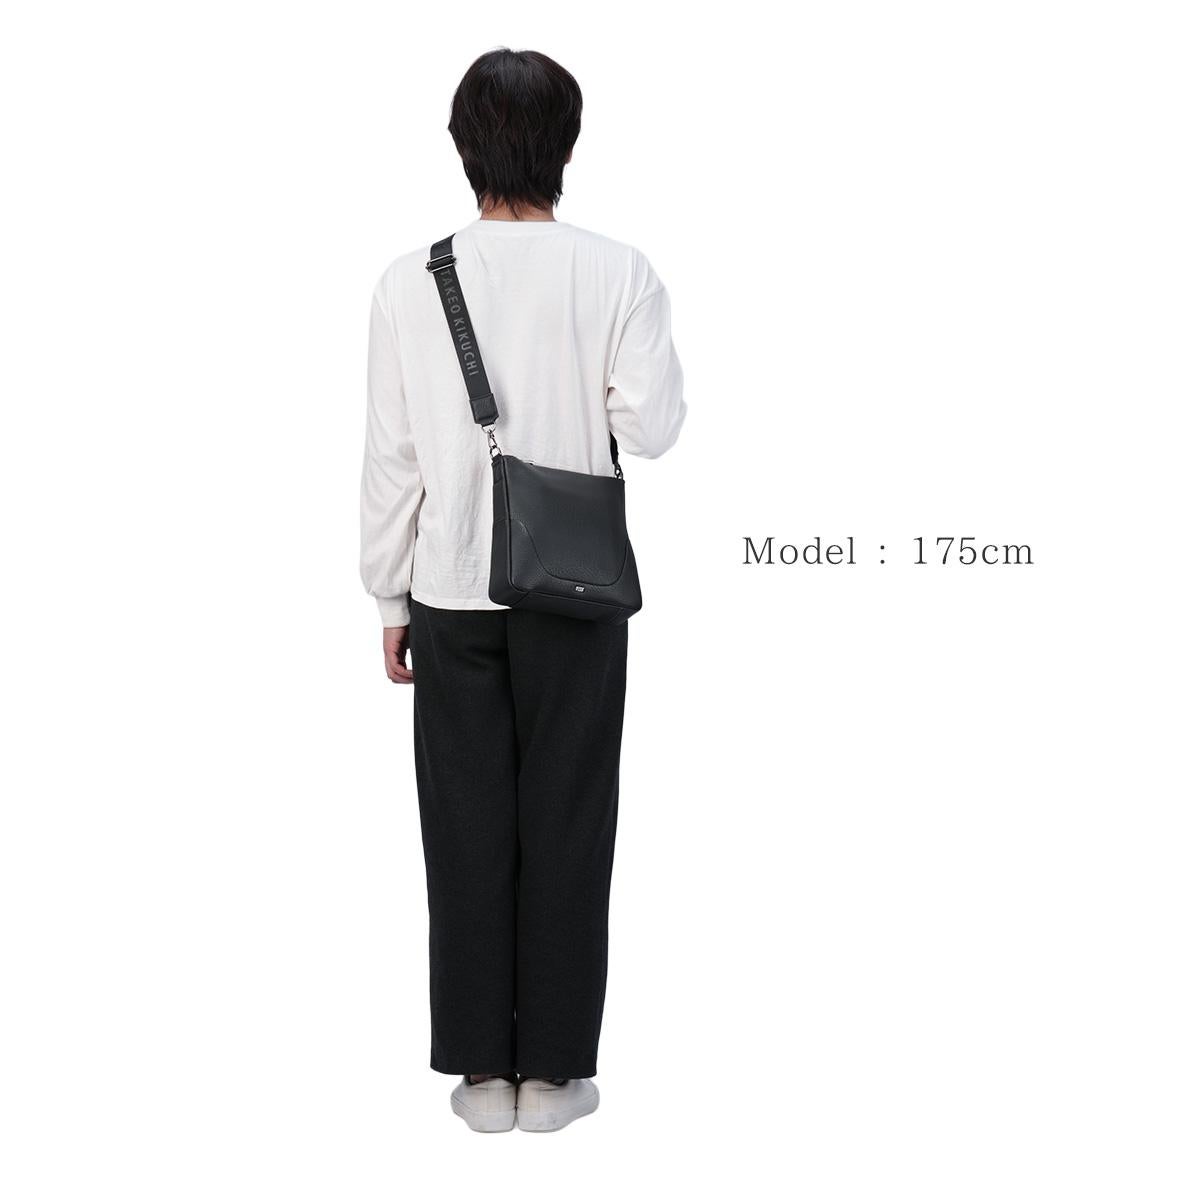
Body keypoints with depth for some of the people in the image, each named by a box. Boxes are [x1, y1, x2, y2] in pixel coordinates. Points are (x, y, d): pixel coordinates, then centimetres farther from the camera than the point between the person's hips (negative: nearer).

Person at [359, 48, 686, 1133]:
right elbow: (652, 427, -11)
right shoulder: (618, 275, -8)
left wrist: (392, 600, 7)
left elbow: (392, 457, -2)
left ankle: (482, 1072, 15)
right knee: (567, 831, 8)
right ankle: (553, 1071, 14)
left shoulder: (410, 283, -5)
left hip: (452, 593, 1)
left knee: (468, 834, 8)